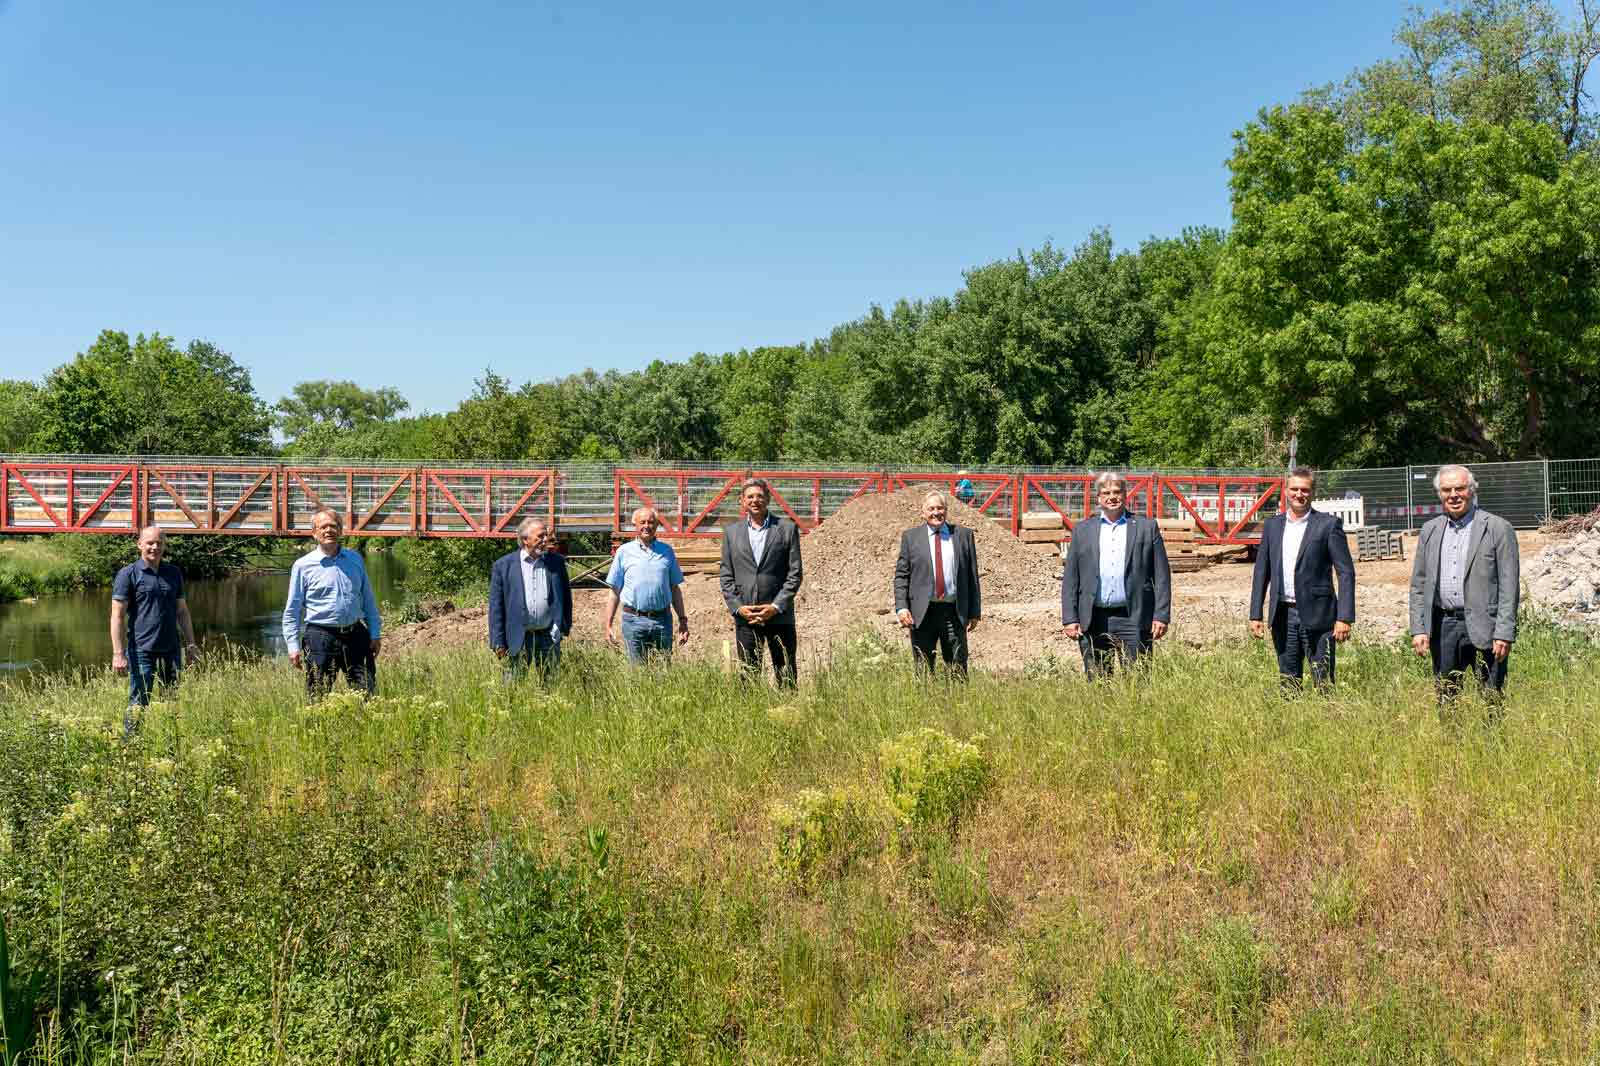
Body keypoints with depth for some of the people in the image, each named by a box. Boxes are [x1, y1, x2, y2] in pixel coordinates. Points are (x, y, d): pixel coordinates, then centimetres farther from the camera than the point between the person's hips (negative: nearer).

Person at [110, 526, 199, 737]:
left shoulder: (174, 573, 13)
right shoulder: (128, 574, -2)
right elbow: (117, 616, -6)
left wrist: (191, 644, 13)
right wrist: (118, 653, -13)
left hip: (171, 648, 5)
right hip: (142, 649, -5)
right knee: (138, 704, -3)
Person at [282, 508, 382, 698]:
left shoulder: (355, 559, 10)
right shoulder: (303, 566, 0)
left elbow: (368, 600, 14)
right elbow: (292, 610, 0)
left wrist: (375, 634, 9)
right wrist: (293, 646, -7)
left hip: (356, 635, 3)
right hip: (321, 637, -3)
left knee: (367, 694, 4)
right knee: (318, 698, 3)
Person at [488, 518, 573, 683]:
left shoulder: (557, 562, 7)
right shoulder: (503, 565, 0)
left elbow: (566, 596, 14)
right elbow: (496, 606, 0)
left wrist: (566, 627, 7)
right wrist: (498, 642, -4)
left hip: (549, 637, 2)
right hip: (518, 638, -2)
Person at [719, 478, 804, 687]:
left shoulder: (787, 529, 3)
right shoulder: (731, 531, 10)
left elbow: (795, 574, 0)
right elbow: (726, 576, 8)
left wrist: (776, 607, -9)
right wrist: (737, 607, -5)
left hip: (779, 615, -1)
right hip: (744, 617, 2)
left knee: (786, 676, 3)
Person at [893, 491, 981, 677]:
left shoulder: (963, 535, 8)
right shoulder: (910, 536, 6)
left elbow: (972, 576, 9)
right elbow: (901, 575, 4)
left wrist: (975, 612, 5)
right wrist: (901, 607, -8)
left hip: (955, 613, 1)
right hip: (921, 613, 0)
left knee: (958, 672, 3)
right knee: (923, 671, 5)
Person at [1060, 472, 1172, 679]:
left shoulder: (1147, 527, 7)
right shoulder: (1082, 530, 10)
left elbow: (1162, 575, 5)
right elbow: (1070, 578, 8)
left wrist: (1161, 616, -3)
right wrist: (1069, 619, 0)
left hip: (1133, 619, -1)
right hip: (1093, 622, 2)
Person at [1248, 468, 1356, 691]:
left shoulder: (1328, 524, -2)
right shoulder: (1272, 525, 11)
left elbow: (1346, 572, -4)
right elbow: (1261, 572, 13)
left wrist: (1344, 618, -11)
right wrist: (1255, 615, 7)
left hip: (1316, 616, -4)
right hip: (1282, 616, 4)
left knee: (1323, 685, -2)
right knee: (1288, 683, 10)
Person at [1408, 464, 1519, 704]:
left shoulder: (1498, 528, -2)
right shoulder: (1430, 530, 11)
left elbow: (1509, 586, -5)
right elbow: (1418, 584, 12)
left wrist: (1504, 633, -11)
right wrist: (1418, 629, 3)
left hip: (1483, 627, -4)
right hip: (1443, 627, 4)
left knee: (1492, 702, -1)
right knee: (1445, 702, 9)